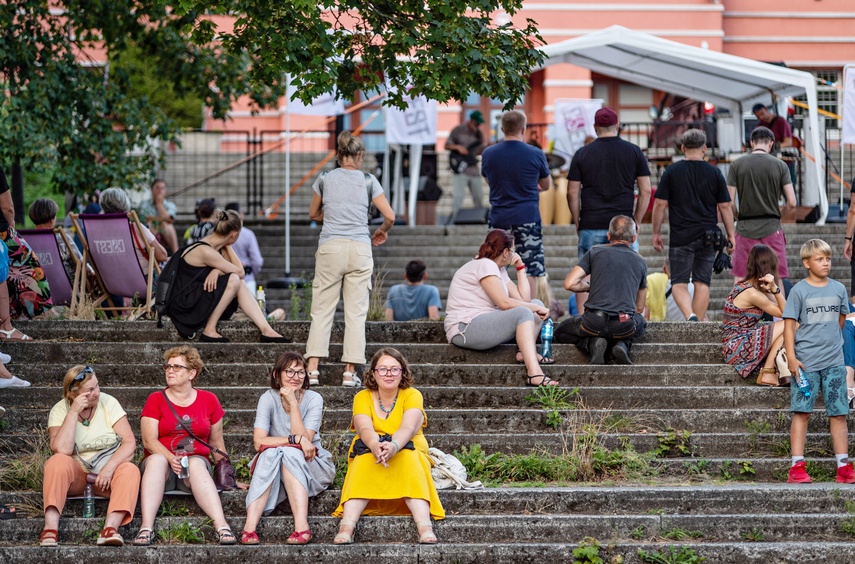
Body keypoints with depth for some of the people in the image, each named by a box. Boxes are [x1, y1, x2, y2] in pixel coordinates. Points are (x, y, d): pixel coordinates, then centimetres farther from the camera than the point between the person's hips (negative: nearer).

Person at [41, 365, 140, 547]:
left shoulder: (108, 402, -2)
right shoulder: (59, 410, -5)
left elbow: (130, 442, -9)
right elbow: (62, 450, -22)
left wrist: (109, 467, -25)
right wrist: (74, 412, -21)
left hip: (107, 472, 1)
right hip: (75, 474, -1)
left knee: (130, 470, -29)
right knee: (58, 461, -31)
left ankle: (110, 529, -46)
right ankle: (50, 529, -42)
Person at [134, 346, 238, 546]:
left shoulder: (208, 400, 11)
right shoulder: (156, 399, 7)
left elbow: (216, 443, 16)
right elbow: (149, 440, -5)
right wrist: (171, 459, -21)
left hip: (196, 462, 0)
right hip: (162, 464, 0)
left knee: (197, 463, -35)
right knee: (156, 459, -35)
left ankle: (222, 527, -53)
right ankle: (146, 528, -50)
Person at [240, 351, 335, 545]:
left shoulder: (313, 399, -8)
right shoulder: (268, 399, -7)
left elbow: (305, 439, -21)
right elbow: (259, 442, -19)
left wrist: (293, 403, -23)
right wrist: (296, 440, -27)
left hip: (312, 467, 0)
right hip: (273, 469, 0)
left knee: (290, 453, -32)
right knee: (271, 452, -32)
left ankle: (301, 526, -47)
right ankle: (250, 526, -45)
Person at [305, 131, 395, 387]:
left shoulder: (325, 179, 7)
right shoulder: (368, 180, 4)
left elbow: (313, 214, 20)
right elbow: (390, 216, 5)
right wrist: (381, 231, 25)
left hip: (330, 248, 0)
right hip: (359, 249, 0)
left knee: (322, 309, 3)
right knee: (356, 312, 2)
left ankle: (312, 368, -7)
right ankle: (350, 372, -2)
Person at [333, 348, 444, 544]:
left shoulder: (412, 395, -4)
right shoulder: (363, 397, -2)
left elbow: (408, 427, -23)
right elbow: (365, 428, -21)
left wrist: (394, 446, -47)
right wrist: (375, 446, -46)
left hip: (408, 455, 0)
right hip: (367, 455, 0)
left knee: (407, 457, -35)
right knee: (365, 459, -34)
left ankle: (425, 527, -51)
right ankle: (347, 527, -50)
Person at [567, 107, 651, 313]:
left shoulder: (582, 154, 4)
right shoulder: (633, 152, 4)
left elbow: (572, 193, 3)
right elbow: (645, 191, 3)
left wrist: (578, 223, 12)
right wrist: (636, 222, 11)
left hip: (590, 226, 0)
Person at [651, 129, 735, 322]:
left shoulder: (671, 172, -1)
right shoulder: (714, 173, 3)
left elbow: (660, 204, -1)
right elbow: (725, 207, 4)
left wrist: (656, 233, 8)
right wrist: (730, 235, 12)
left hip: (680, 237, -2)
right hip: (707, 237, 2)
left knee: (679, 284, 0)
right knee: (702, 283, 8)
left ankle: (690, 315, -24)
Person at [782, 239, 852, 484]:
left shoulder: (838, 289, 8)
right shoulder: (799, 291, -2)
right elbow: (789, 325, -4)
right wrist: (791, 357, -10)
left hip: (834, 361, 3)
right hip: (805, 362, -3)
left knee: (838, 414, 4)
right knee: (801, 413, -4)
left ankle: (844, 466, 8)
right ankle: (797, 466, -3)